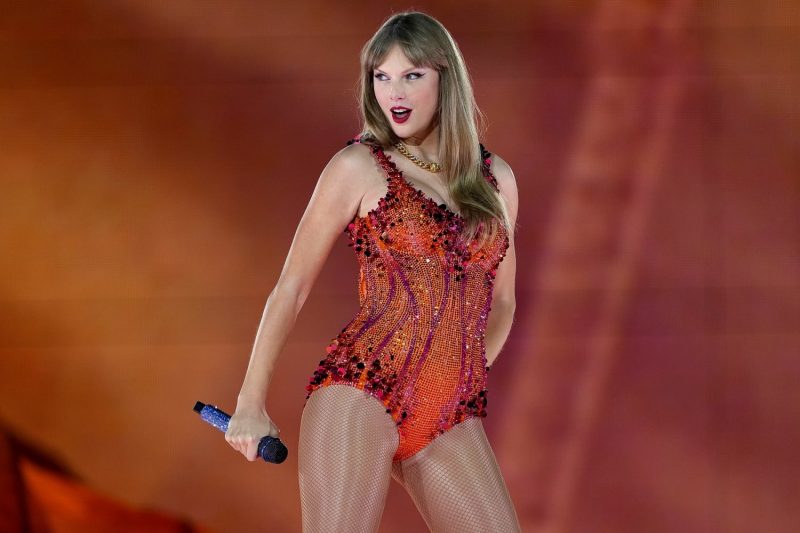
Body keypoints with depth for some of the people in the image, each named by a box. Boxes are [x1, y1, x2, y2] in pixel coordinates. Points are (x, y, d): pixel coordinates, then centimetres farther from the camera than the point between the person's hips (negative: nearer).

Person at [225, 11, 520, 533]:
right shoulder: (358, 167, 2)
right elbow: (291, 286, 5)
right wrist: (251, 403, 3)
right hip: (361, 395, -4)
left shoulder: (496, 178, 14)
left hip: (453, 425, 5)